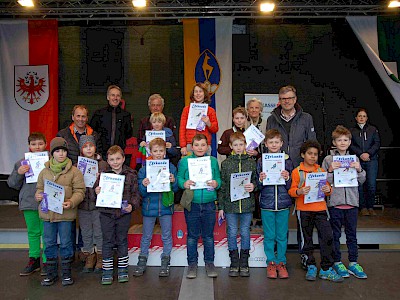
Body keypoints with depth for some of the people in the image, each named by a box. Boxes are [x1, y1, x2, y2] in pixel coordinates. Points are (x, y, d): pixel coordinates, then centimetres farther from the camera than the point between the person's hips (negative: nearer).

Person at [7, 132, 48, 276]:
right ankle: (34, 259, 28)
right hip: (28, 203, 3)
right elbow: (12, 184, 8)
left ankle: (47, 261, 16)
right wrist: (18, 173, -9)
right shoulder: (21, 163, 5)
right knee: (33, 232, 15)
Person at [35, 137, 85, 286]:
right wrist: (38, 195, -6)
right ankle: (51, 273, 28)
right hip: (47, 212, 4)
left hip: (65, 213, -3)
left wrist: (71, 202, -23)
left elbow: (79, 191, -6)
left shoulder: (74, 171, -5)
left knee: (66, 243, 6)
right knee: (49, 243, 13)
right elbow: (39, 188, 16)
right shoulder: (45, 171, 6)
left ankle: (66, 273, 22)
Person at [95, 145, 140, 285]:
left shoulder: (131, 174, -2)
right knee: (107, 241, 8)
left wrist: (132, 205, -15)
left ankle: (123, 269, 25)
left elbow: (135, 193, 0)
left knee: (122, 241, 12)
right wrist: (97, 192, -16)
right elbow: (99, 190, 7)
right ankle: (107, 271, 21)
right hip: (107, 212, 1)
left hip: (124, 212, 0)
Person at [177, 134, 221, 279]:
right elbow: (179, 178, 1)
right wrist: (184, 184, -19)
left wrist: (216, 183, -14)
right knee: (192, 236, 10)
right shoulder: (184, 161, 1)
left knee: (208, 236, 11)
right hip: (191, 204, -1)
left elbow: (219, 179, 7)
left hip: (209, 204, 1)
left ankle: (209, 263, 26)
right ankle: (192, 264, 23)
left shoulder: (213, 161, 5)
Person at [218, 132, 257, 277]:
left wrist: (253, 186, -15)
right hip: (230, 204, 0)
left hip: (247, 204, 0)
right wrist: (221, 207, 1)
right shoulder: (225, 163, 2)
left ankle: (244, 263, 22)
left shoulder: (251, 162, 3)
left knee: (245, 233, 9)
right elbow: (222, 186, 3)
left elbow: (257, 181, 9)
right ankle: (234, 263, 21)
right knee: (232, 234, 7)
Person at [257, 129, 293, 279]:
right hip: (266, 204, 0)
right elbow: (258, 187, 4)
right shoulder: (261, 161, 1)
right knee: (269, 236, 7)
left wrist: (287, 178, -15)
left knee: (282, 236, 8)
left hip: (283, 203, 1)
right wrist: (260, 180, -16)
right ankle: (271, 262, 21)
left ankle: (281, 262, 23)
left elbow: (291, 186, 5)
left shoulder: (287, 160, 3)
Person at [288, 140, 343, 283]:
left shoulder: (321, 171, 10)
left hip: (320, 208, 2)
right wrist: (300, 191, -24)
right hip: (304, 210, -2)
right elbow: (291, 191, -3)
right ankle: (311, 267, 24)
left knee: (327, 237, -3)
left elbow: (327, 188, 12)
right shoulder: (297, 172, 0)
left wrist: (328, 189, -11)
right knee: (307, 239, 8)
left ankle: (326, 269, 9)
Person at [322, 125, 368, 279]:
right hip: (334, 202, -2)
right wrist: (330, 171, -20)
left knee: (352, 234, 10)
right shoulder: (328, 160, 0)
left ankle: (353, 263, 21)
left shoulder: (354, 159, 8)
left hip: (352, 202, 3)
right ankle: (337, 262, 19)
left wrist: (359, 170, -10)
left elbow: (361, 180, 8)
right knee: (335, 234, 7)